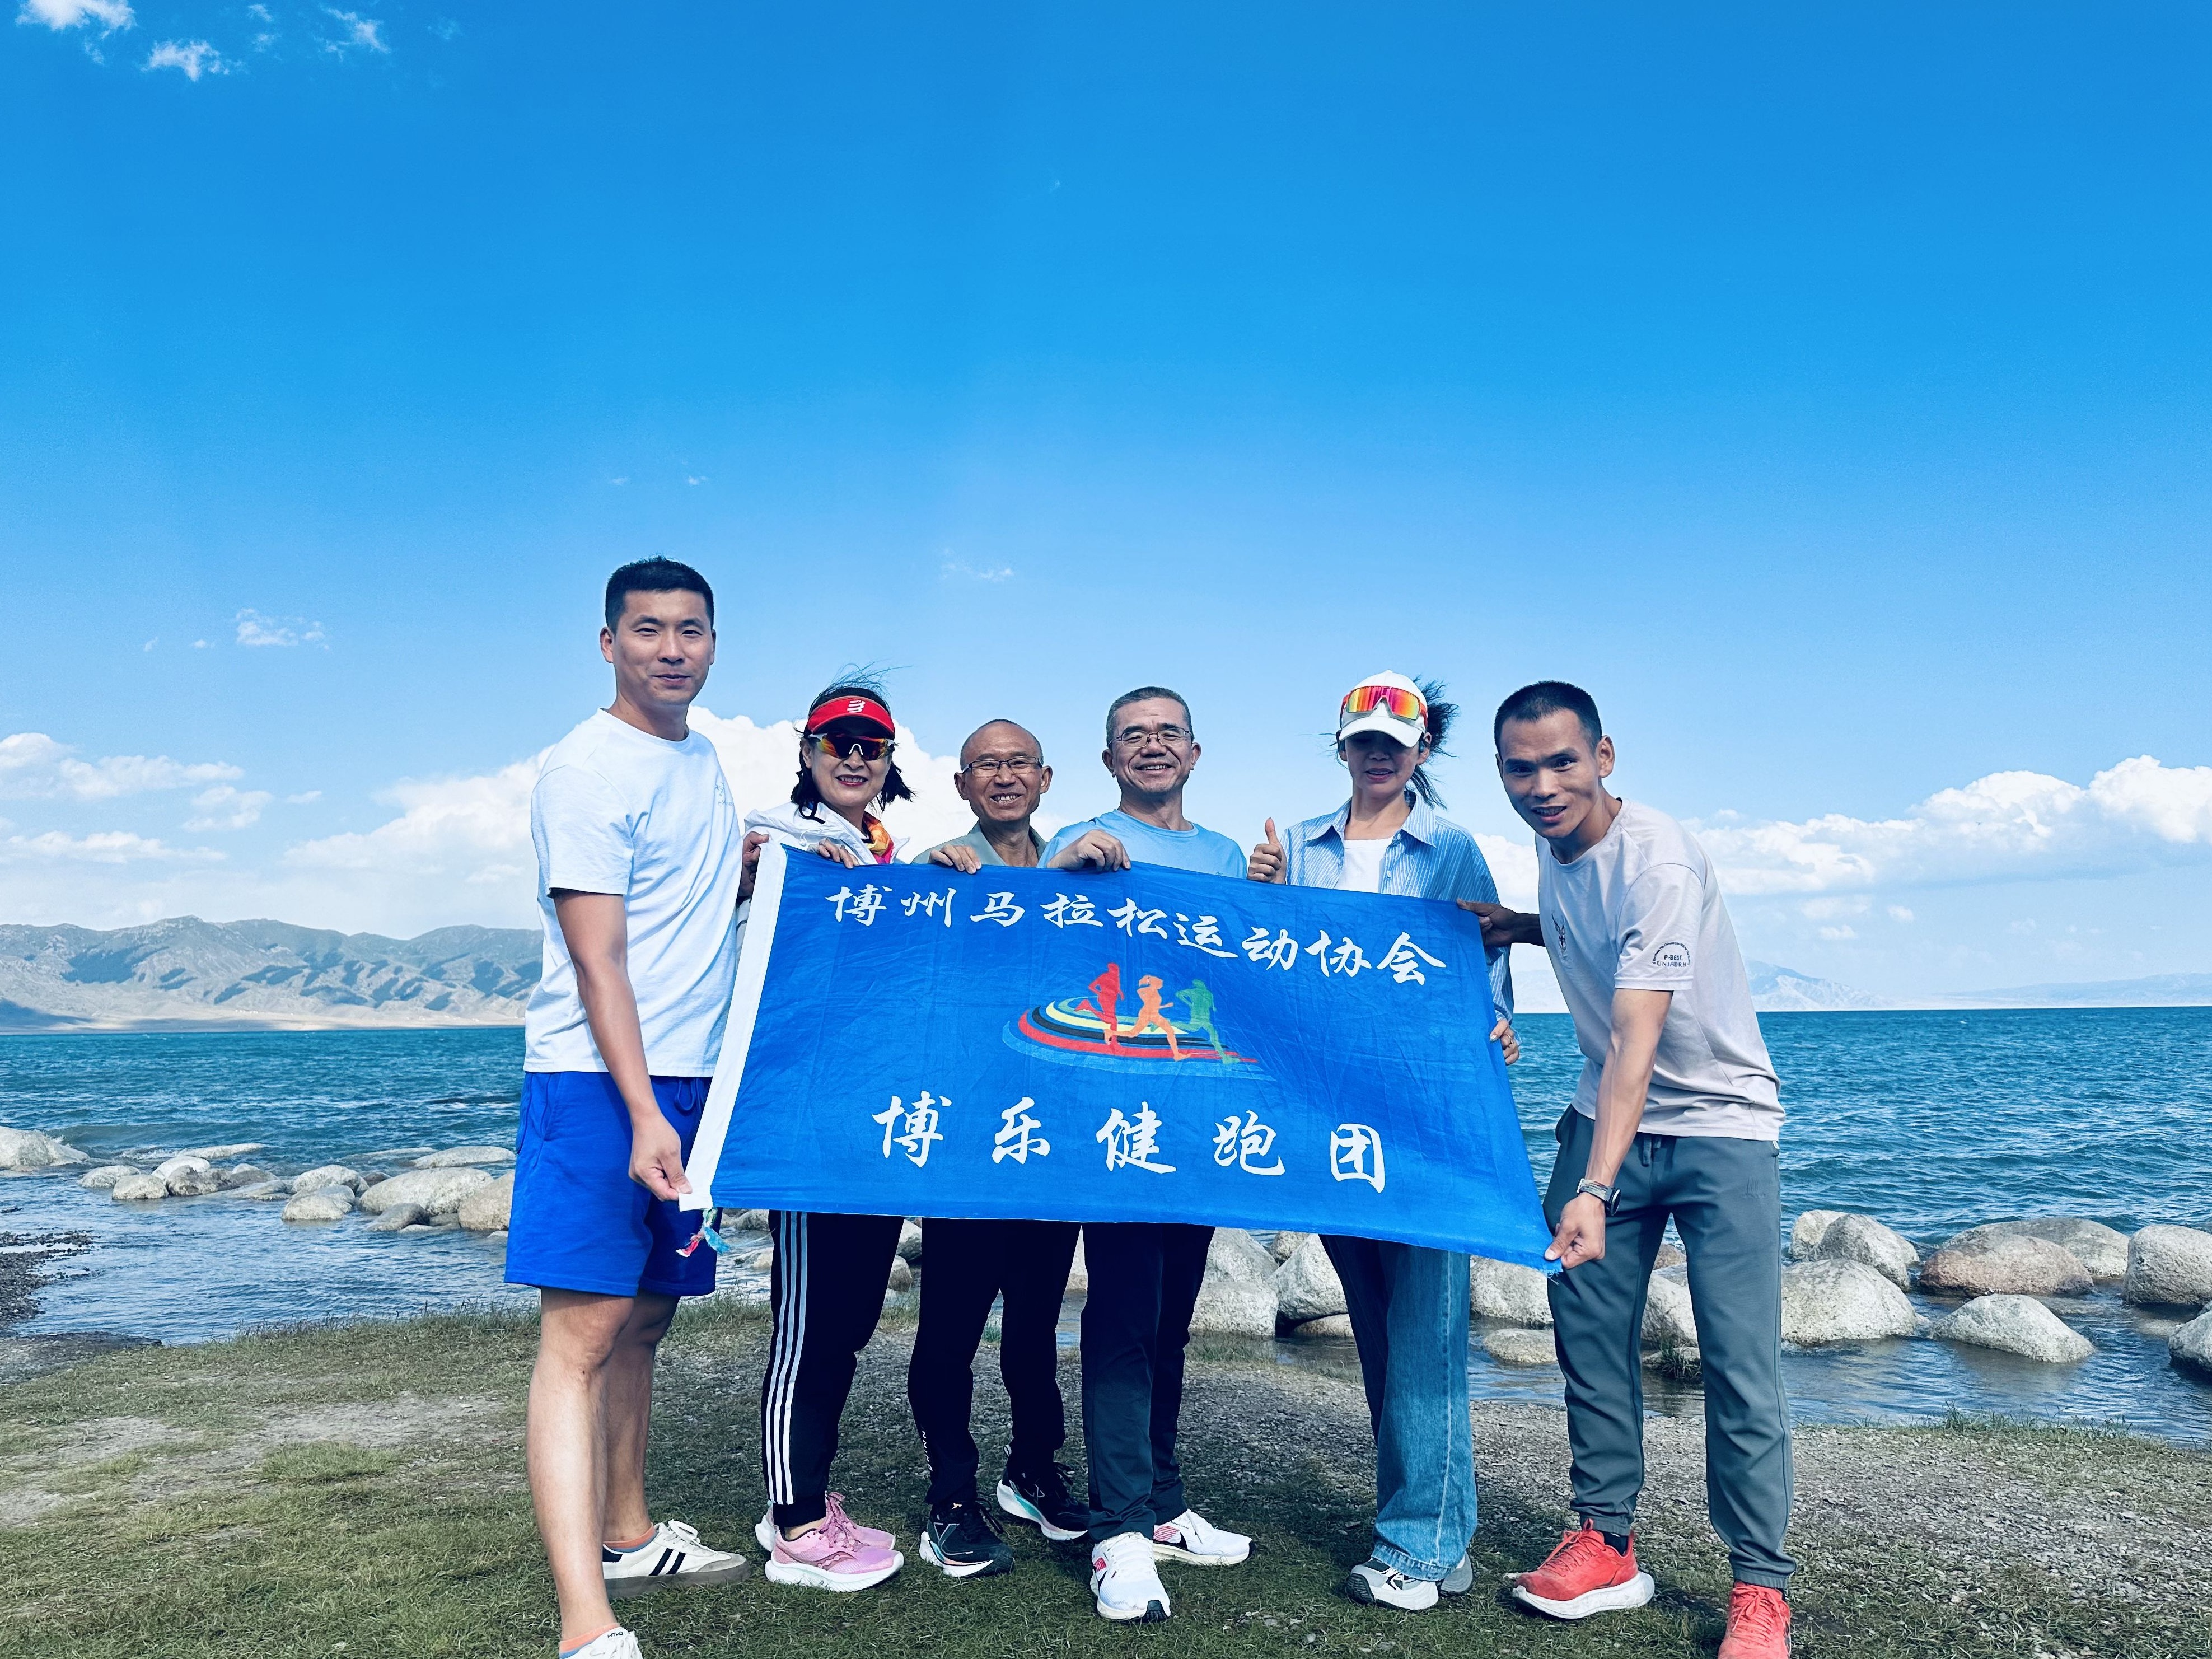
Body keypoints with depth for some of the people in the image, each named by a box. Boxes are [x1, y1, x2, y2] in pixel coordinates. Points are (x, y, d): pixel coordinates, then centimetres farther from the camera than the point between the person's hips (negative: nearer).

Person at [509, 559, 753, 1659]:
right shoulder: (585, 768, -9)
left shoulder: (701, 759, 16)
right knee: (583, 1333, -11)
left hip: (689, 1076, 8)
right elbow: (596, 959, -15)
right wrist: (643, 1116, -22)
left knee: (642, 1319, 15)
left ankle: (628, 1539, 28)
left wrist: (759, 865, 9)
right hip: (599, 1080, -8)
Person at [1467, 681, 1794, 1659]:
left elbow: (1637, 1040, -34)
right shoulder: (1552, 846, -1)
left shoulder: (1656, 859, -26)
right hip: (1607, 1120, 7)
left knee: (1739, 1364, -6)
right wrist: (1521, 929, 1)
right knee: (1587, 1329, 4)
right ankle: (1606, 1543, 18)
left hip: (1722, 1124, -6)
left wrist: (1597, 1189, -43)